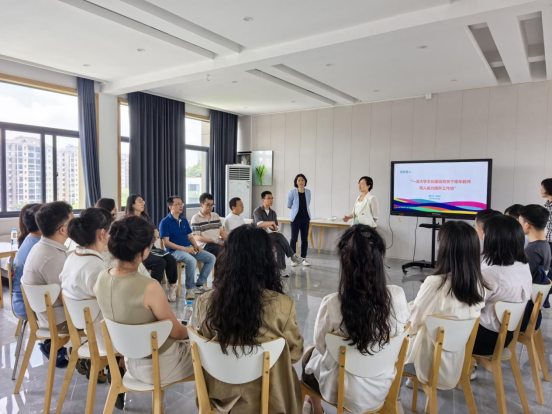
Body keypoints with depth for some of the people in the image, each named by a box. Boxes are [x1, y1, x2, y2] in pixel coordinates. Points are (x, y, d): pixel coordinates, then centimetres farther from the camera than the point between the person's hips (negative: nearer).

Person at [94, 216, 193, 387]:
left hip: (131, 361, 7)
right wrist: (190, 330, 4)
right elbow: (176, 332, -19)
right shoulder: (149, 287, -33)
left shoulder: (102, 277, -11)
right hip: (158, 366, -6)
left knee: (184, 342, 28)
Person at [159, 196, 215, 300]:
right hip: (175, 251, -7)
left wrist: (196, 245, -2)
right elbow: (166, 242, -11)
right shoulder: (165, 222, -4)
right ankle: (190, 288, -16)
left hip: (189, 248, 7)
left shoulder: (184, 220, 17)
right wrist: (184, 248, -19)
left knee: (211, 258, -8)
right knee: (192, 260, -36)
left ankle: (198, 285, 0)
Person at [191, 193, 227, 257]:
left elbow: (221, 231, 18)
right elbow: (196, 237, -5)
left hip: (218, 243, 6)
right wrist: (213, 240, -17)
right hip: (205, 245, -6)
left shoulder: (216, 215, 20)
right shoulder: (196, 218, 1)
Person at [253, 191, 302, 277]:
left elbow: (276, 228, 5)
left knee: (279, 246, -30)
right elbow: (259, 224, -20)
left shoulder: (273, 212, 14)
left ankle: (282, 269, -25)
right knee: (279, 236, -33)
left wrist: (267, 226, -17)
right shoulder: (257, 211, -2)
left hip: (272, 235, 5)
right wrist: (271, 223, -31)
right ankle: (292, 255, -26)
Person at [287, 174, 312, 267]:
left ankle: (303, 258, 15)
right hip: (295, 218, -3)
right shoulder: (292, 192, -6)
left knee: (305, 238, 6)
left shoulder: (308, 192, 5)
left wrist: (303, 208, 10)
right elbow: (289, 205, 5)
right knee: (294, 238, -1)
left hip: (306, 218, 4)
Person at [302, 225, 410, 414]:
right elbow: (401, 332, 0)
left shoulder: (332, 304, -29)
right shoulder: (397, 296, -20)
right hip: (382, 388, 4)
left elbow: (321, 346, -10)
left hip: (344, 392, -3)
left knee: (309, 355, 29)